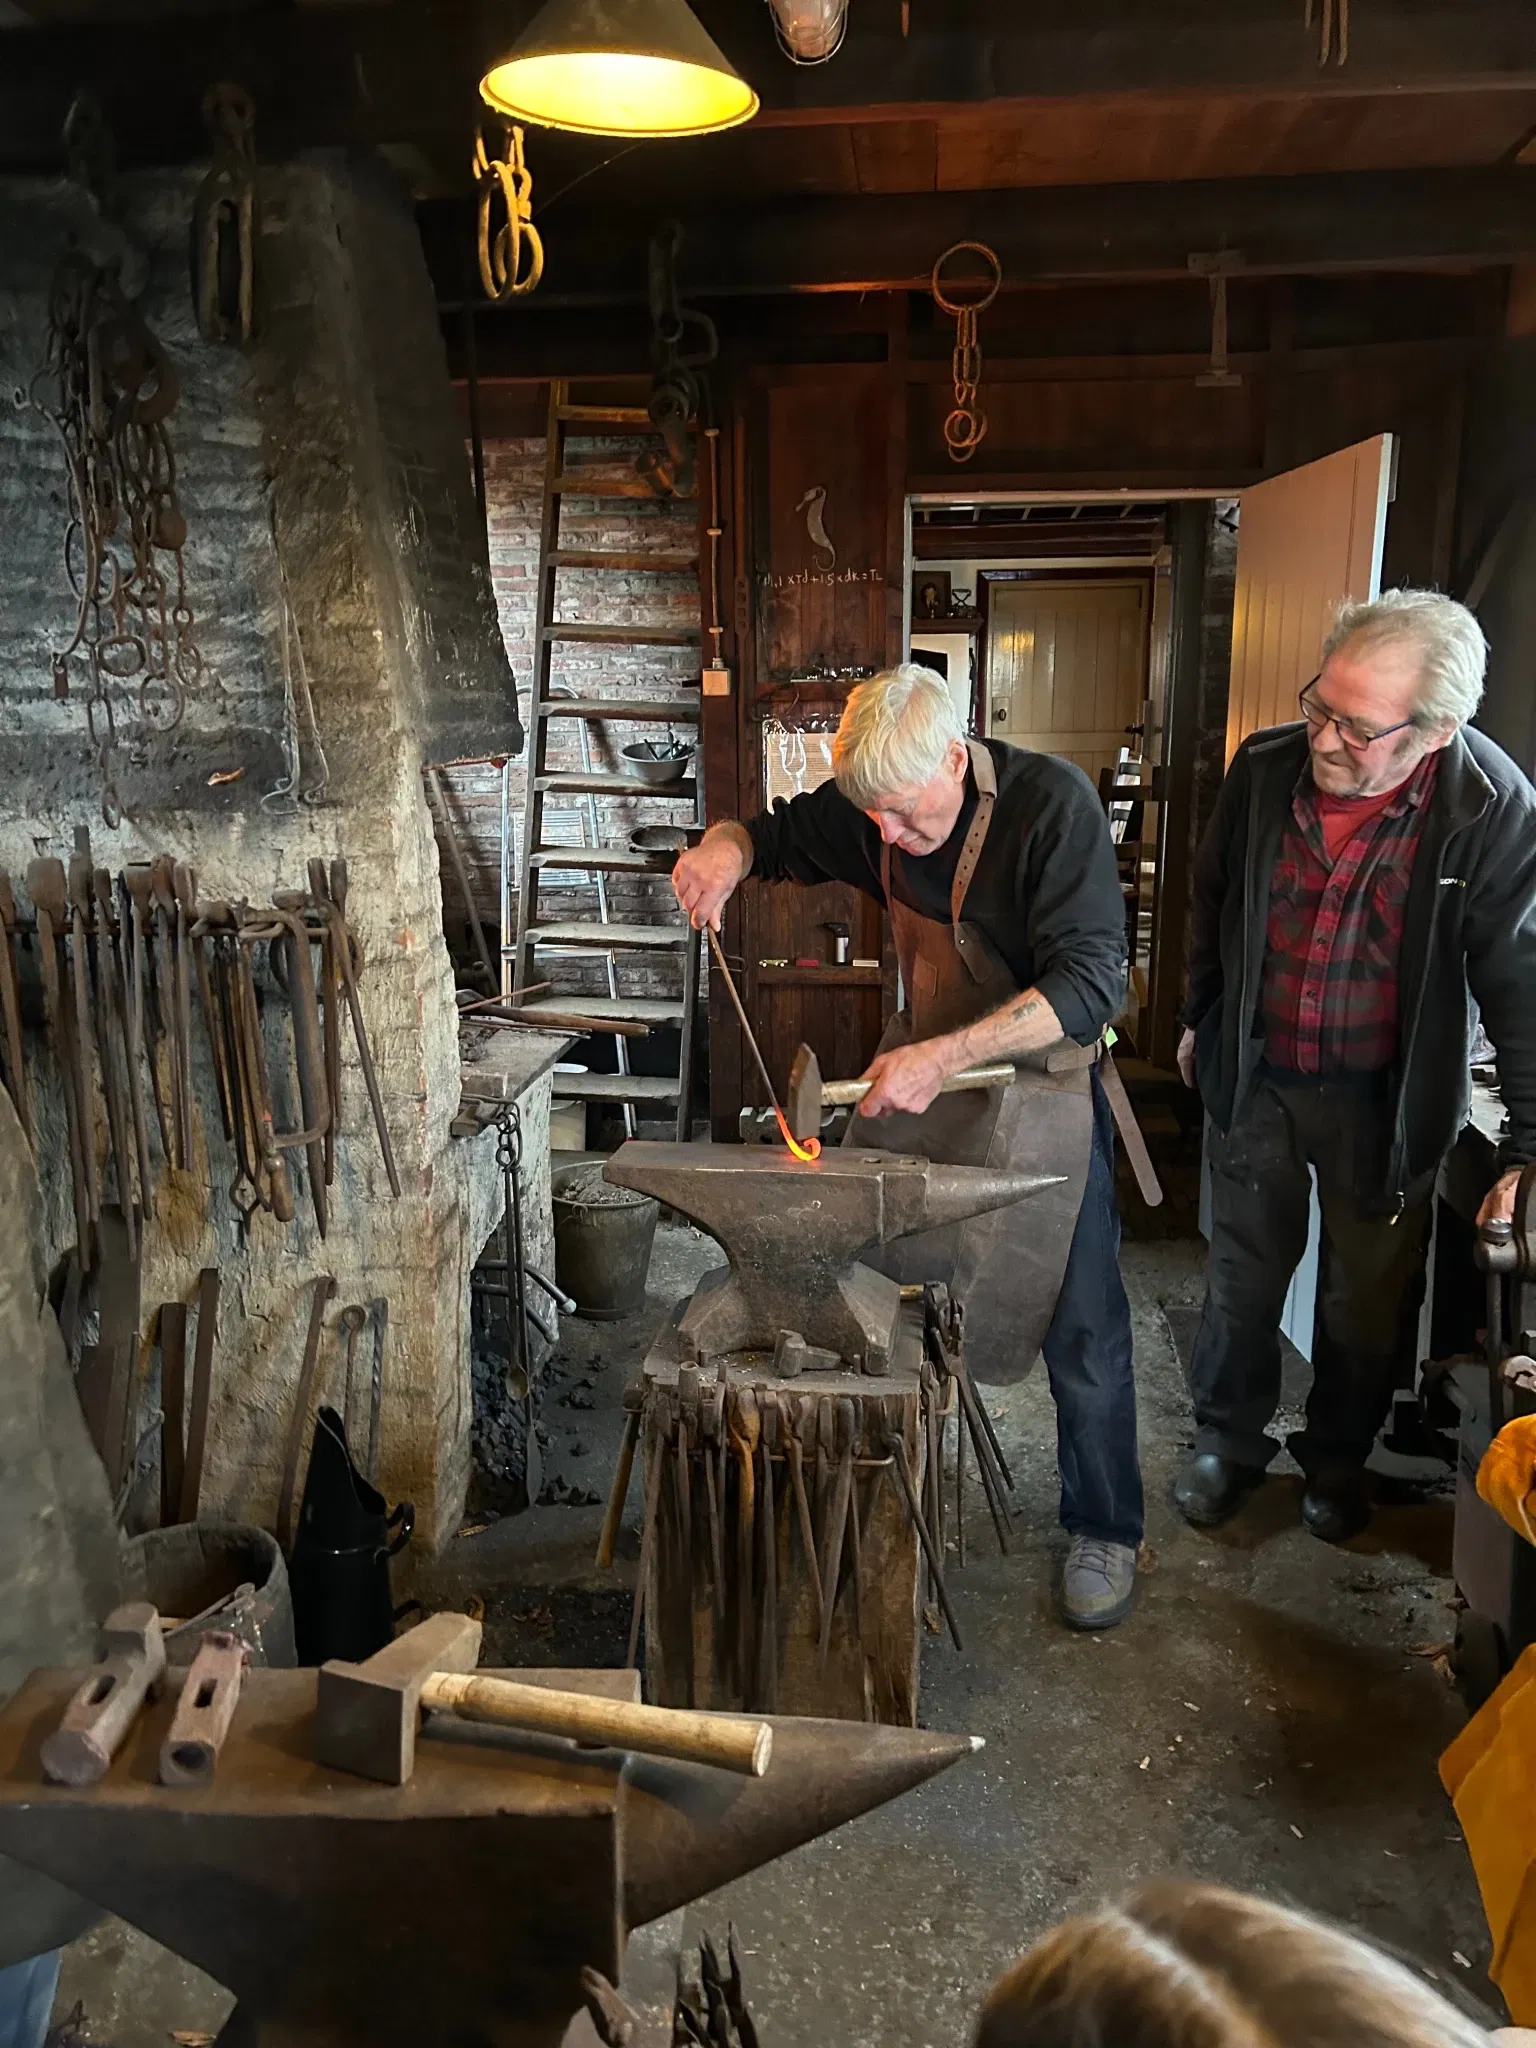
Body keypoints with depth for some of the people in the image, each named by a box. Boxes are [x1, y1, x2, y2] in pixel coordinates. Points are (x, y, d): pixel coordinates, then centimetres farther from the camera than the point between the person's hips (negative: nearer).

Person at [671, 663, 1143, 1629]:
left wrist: (945, 1056, -39)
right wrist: (727, 850, -14)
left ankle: (1104, 1531, 25)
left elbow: (1091, 984, -30)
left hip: (1040, 1083, -4)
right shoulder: (869, 807, -7)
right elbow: (771, 833, 11)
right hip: (919, 1076, 5)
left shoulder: (1054, 802, -24)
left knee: (1083, 1331, 4)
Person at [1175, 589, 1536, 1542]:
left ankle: (1340, 1457, 40)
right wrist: (1200, 1020, 16)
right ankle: (1229, 1441, 38)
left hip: (1386, 1097, -2)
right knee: (1244, 1275, 16)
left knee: (1370, 1296, 15)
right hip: (1255, 1077, 2)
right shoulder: (1264, 768, -11)